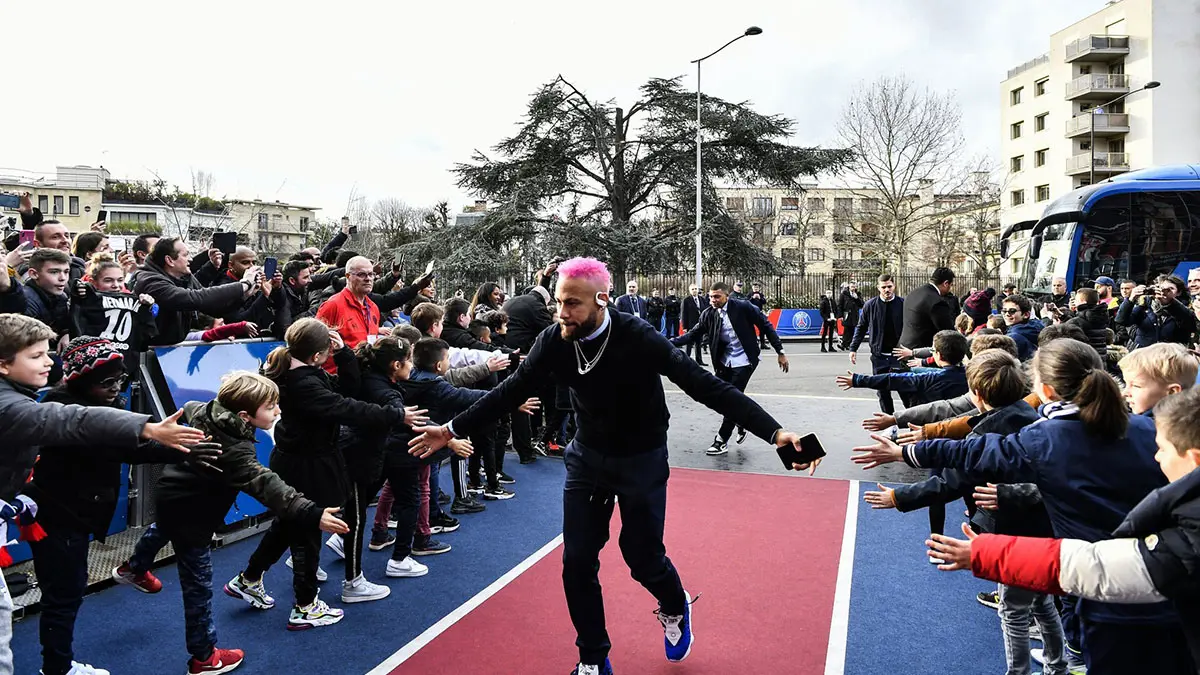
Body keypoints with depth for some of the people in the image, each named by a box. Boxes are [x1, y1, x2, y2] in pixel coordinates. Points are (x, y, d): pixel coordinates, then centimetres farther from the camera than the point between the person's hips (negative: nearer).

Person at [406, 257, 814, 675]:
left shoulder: (637, 338, -28)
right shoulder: (555, 341, -16)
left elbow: (706, 386, -30)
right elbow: (512, 391, -2)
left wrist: (774, 432, -38)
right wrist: (453, 429, 1)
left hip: (642, 459, -3)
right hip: (586, 457, 4)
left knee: (643, 559, 4)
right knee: (577, 562, 3)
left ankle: (675, 609, 41)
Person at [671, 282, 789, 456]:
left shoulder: (743, 307, -15)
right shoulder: (709, 314, -3)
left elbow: (766, 326, -9)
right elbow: (693, 334, -2)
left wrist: (780, 352, -9)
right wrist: (669, 343, -16)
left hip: (743, 361, -5)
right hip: (724, 362, 5)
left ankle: (721, 441, 6)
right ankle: (741, 424, 36)